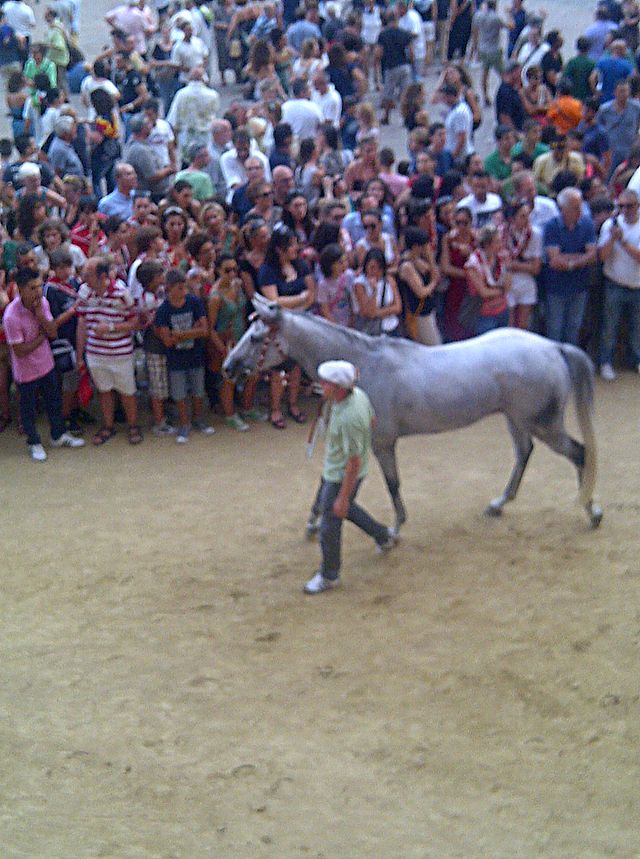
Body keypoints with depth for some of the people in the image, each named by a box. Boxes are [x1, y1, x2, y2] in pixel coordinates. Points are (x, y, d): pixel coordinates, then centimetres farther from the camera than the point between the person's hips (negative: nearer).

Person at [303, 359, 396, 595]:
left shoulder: (349, 419, -37)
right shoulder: (358, 394, -12)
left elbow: (354, 463, -30)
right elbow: (371, 421, 8)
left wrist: (343, 498, -22)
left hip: (343, 476, -10)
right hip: (333, 468, 10)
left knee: (329, 524, 8)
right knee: (324, 504, 31)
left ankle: (329, 576, 30)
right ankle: (383, 535, 43)